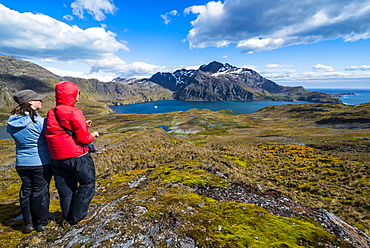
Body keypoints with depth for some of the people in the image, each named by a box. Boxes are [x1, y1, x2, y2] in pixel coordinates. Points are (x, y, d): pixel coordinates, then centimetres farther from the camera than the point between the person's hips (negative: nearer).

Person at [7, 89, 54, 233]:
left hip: (21, 163, 5)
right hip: (41, 163, -5)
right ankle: (41, 222, 24)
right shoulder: (39, 121, -21)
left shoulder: (11, 122, 0)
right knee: (40, 191, 8)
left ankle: (28, 223, 29)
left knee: (26, 191, 17)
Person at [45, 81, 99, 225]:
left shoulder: (51, 114, 8)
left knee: (65, 188, 18)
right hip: (76, 156, -8)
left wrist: (83, 125, 10)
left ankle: (68, 216, 33)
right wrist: (92, 135, 1)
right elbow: (83, 138, -18)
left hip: (57, 158, 8)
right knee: (87, 184, 10)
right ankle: (78, 216, 17)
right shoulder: (74, 112, -17)